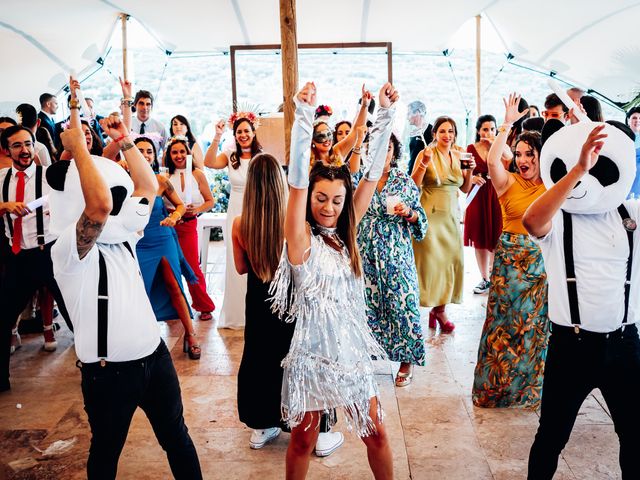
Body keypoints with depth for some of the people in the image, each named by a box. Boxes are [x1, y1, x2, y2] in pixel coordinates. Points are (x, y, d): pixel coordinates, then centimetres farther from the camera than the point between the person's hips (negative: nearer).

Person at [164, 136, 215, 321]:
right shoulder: (165, 177, 3)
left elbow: (210, 201, 5)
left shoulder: (197, 174, 3)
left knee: (192, 267, -5)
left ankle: (204, 306, 12)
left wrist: (197, 209, -13)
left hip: (188, 225, -1)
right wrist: (173, 214, -15)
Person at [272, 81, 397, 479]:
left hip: (353, 348, 4)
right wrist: (305, 115, -30)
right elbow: (298, 178, -23)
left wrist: (386, 114, -5)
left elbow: (373, 174, -1)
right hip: (313, 351, -4)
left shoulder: (346, 233, 2)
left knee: (375, 432, 15)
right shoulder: (302, 238, -10)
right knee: (304, 439, 12)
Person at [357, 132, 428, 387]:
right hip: (366, 251, 1)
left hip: (396, 252, -1)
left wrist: (408, 212, -14)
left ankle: (408, 359, 13)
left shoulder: (405, 181, 4)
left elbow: (420, 216, 8)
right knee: (366, 300, 5)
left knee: (402, 301, -2)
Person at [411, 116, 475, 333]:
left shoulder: (458, 156, 10)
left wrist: (469, 171, -2)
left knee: (452, 257, 2)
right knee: (433, 259, -7)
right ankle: (439, 310, 3)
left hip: (452, 214, 6)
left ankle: (437, 306, 14)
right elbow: (414, 184, -14)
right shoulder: (426, 154, -6)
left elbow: (465, 189, 14)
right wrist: (425, 162, -24)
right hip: (431, 213, -5)